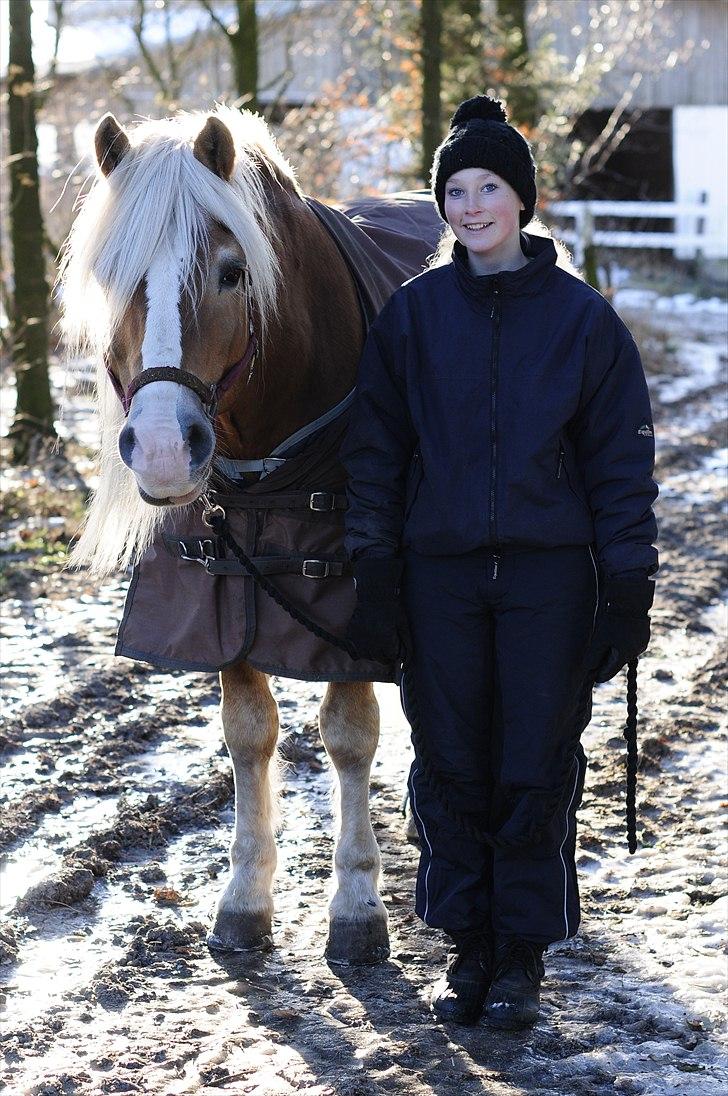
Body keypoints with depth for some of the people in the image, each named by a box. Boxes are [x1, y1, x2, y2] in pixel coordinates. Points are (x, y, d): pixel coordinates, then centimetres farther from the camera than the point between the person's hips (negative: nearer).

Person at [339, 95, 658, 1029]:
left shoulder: (581, 316, 0)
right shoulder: (412, 313, 3)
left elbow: (621, 459, 1)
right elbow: (374, 451, 4)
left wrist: (628, 589, -4)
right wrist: (373, 579, -2)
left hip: (548, 574, -1)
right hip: (440, 572, 1)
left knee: (537, 767, 3)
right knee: (450, 766, 6)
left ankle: (523, 953, 15)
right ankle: (466, 944, 20)